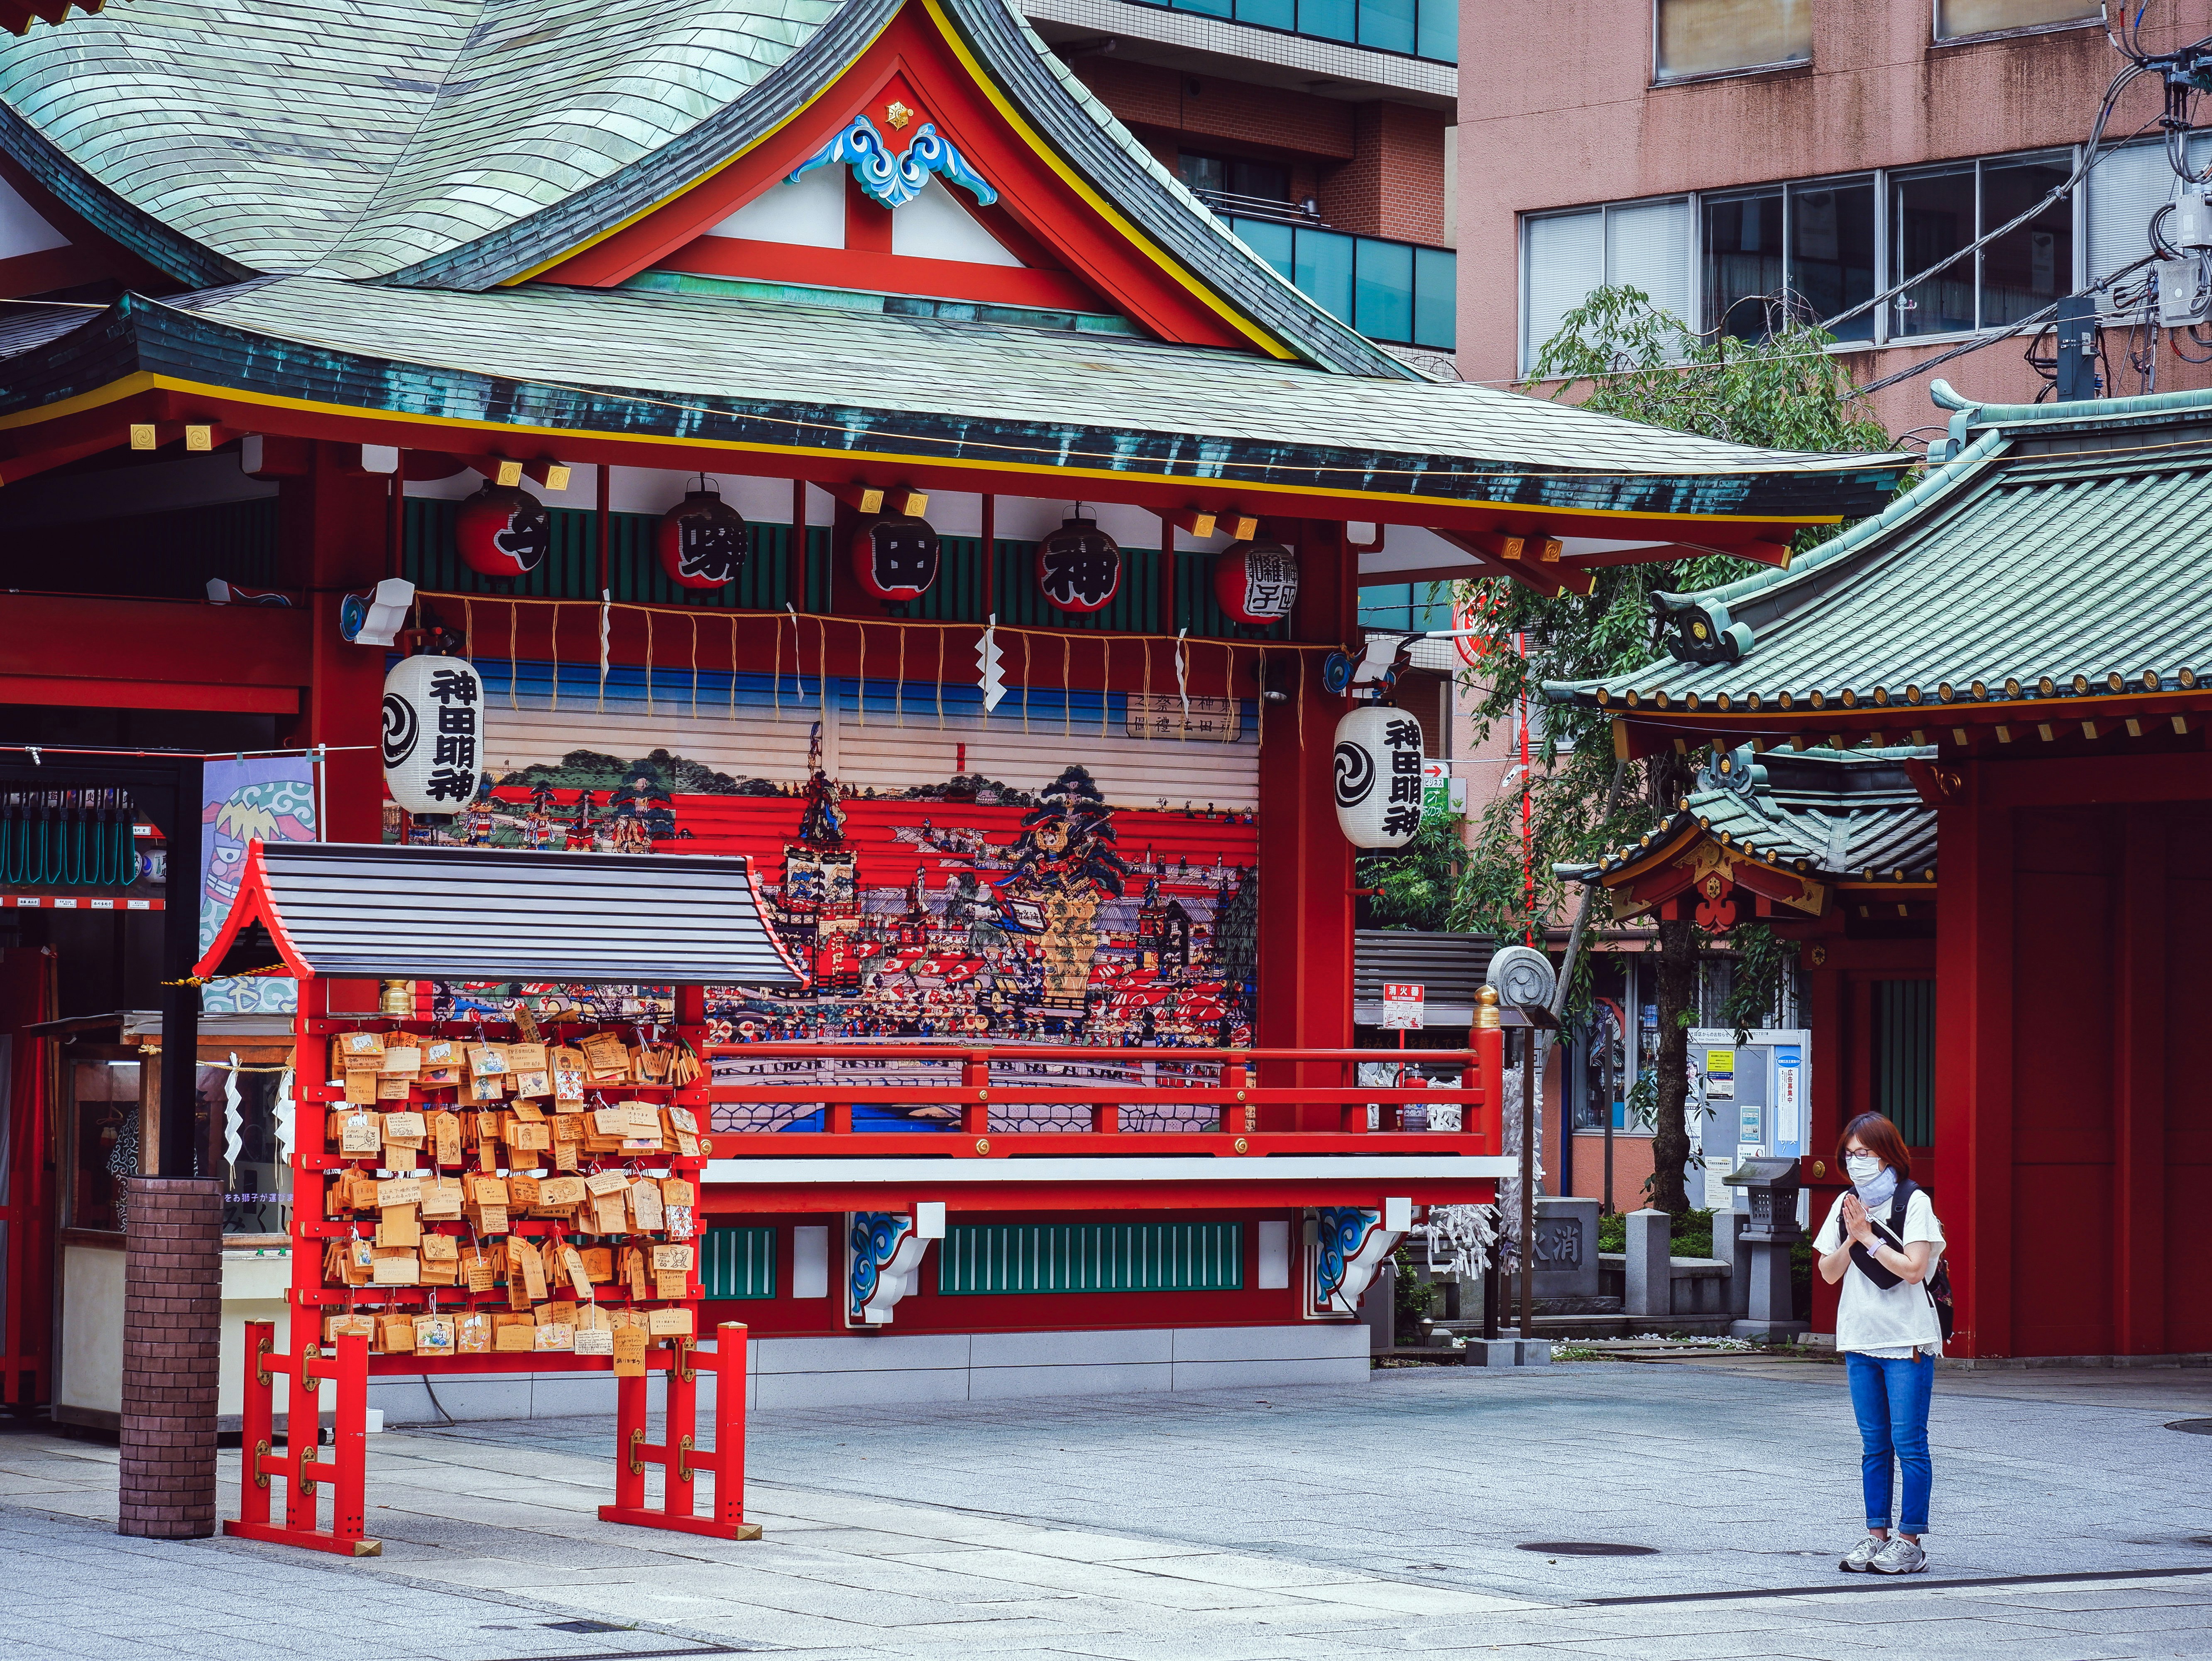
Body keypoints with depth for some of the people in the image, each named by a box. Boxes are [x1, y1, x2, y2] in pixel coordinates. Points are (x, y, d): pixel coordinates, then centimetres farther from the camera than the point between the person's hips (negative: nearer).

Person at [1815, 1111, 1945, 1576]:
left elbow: (1913, 1268, -16)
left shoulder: (1914, 1202, -7)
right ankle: (1876, 1535, 13)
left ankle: (1909, 1541, -2)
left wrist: (1869, 1237, -11)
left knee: (1908, 1442, -5)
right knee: (1874, 1445, 9)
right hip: (1860, 1340, 6)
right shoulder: (1846, 1205, 10)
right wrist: (1851, 1239, -9)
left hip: (1908, 1343, -5)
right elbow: (1829, 1273, 7)